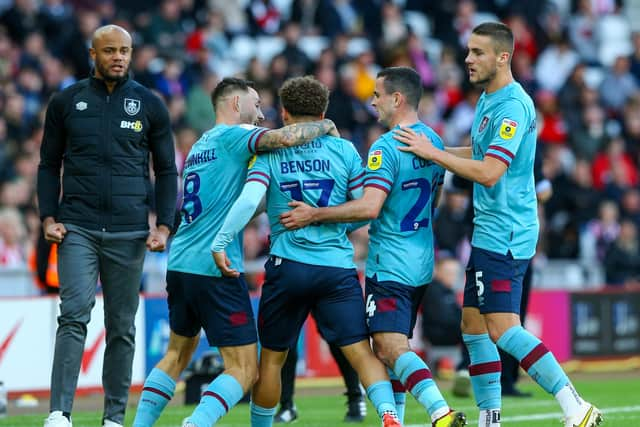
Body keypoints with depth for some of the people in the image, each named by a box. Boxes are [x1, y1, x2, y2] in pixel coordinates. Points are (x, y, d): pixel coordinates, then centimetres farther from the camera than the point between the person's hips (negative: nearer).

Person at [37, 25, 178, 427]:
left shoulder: (150, 105, 7)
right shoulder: (66, 102, 7)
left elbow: (166, 170, 11)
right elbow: (49, 164, 13)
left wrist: (163, 226, 1)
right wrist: (49, 217, 1)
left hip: (128, 233, 1)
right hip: (77, 228, -1)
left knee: (122, 326, 5)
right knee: (75, 314, -14)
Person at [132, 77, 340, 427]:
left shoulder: (200, 145, 21)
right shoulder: (233, 135, -5)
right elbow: (286, 138, -21)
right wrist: (325, 126, -3)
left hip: (180, 264, 9)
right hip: (216, 268, -9)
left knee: (178, 353, 25)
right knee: (244, 369, -6)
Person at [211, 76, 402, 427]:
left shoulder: (269, 153, 2)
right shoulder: (344, 150, 5)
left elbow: (248, 201, -13)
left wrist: (219, 243, -12)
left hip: (287, 266, 0)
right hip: (338, 267, 0)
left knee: (272, 357, 15)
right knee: (361, 352, -5)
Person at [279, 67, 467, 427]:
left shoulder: (386, 147, -17)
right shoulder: (433, 141, 10)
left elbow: (369, 207, -25)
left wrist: (314, 214, -20)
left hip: (389, 265, -9)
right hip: (421, 262, 9)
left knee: (391, 349, -14)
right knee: (390, 347, 15)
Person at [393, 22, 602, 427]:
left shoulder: (512, 106, -18)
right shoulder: (488, 100, 13)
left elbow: (489, 173, -24)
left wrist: (433, 152, -17)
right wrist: (427, 150, 21)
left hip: (504, 235, -10)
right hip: (490, 231, 10)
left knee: (503, 329, -16)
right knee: (473, 324, 12)